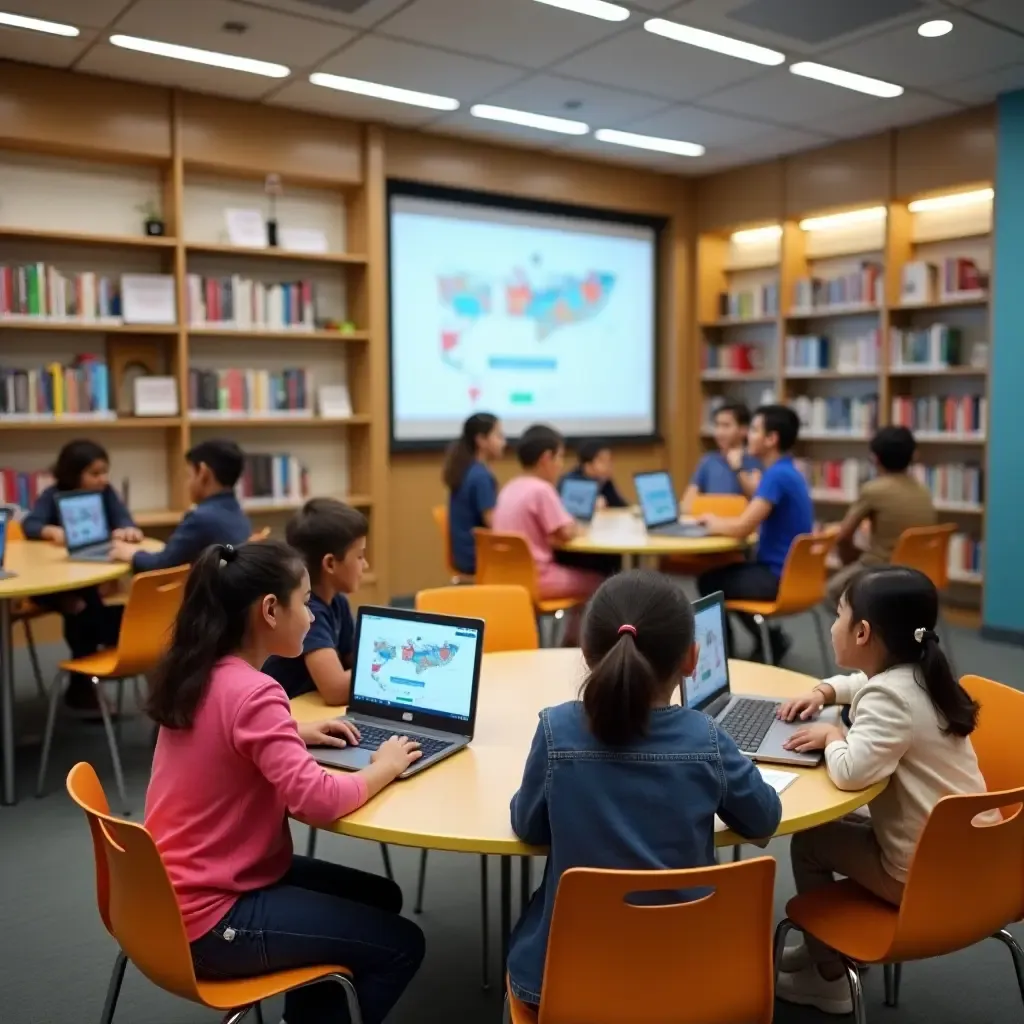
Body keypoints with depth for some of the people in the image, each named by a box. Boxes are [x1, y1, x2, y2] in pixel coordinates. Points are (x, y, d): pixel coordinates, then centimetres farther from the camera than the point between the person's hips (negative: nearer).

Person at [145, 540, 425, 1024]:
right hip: (210, 918, -9)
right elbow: (317, 801, -33)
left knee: (379, 897, 18)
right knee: (400, 944, -1)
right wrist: (383, 768, -14)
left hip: (184, 891, 9)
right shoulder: (252, 692, -27)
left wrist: (296, 733, 7)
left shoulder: (196, 674, 1)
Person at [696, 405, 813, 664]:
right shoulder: (787, 473, 10)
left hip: (778, 577, -9)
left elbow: (742, 528, -27)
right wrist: (719, 521, 2)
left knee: (709, 581, 3)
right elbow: (753, 518, 16)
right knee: (720, 572, 23)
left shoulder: (777, 475, -22)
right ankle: (770, 638, 21)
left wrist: (713, 522, -7)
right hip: (789, 572, 9)